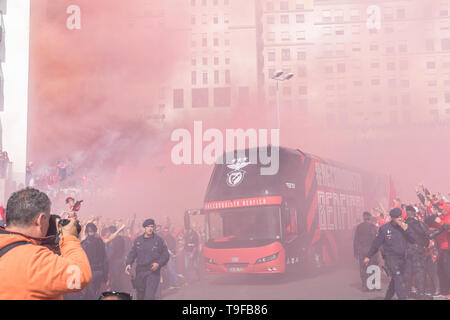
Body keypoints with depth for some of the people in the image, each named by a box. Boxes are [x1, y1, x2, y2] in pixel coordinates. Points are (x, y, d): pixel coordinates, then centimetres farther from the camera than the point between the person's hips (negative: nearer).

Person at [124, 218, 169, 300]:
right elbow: (132, 253, 12)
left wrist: (158, 263, -15)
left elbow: (165, 255, 2)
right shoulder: (137, 240, 10)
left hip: (153, 272, -4)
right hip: (140, 272, 4)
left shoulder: (159, 241, 2)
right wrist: (128, 263, -7)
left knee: (149, 297, -16)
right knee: (140, 296, 14)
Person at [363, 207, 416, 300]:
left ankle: (387, 297, 29)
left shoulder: (404, 227, 3)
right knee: (398, 279, -17)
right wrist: (368, 256, 6)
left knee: (395, 280, 13)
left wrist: (406, 230, -17)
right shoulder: (385, 228, -7)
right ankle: (402, 297, -19)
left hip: (402, 257, 5)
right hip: (391, 257, -4)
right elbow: (376, 243, 1)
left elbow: (413, 240, -2)